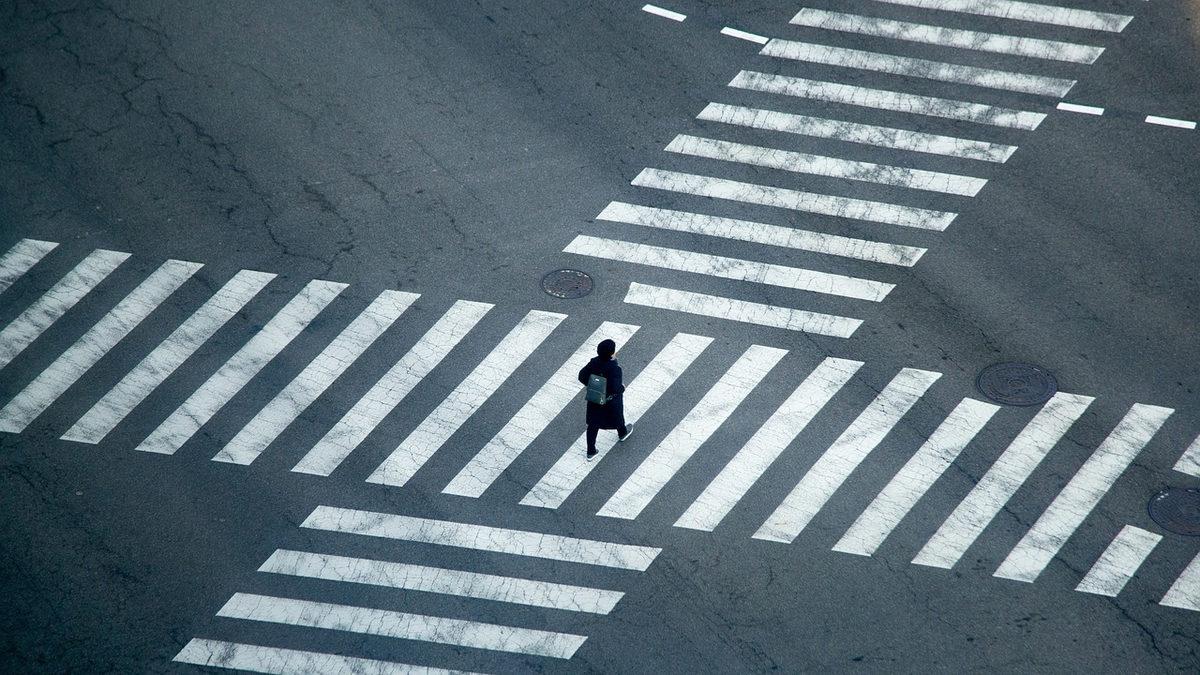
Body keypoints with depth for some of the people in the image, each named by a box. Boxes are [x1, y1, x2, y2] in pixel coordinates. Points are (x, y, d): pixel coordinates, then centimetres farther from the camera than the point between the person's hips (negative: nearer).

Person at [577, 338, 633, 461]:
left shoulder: (594, 362, -17)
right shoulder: (614, 369, -34)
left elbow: (582, 376, -9)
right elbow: (615, 388, -34)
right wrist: (622, 388, -12)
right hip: (611, 402, -4)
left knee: (593, 424, 18)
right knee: (617, 417, 29)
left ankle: (591, 452, 28)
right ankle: (622, 433, 60)